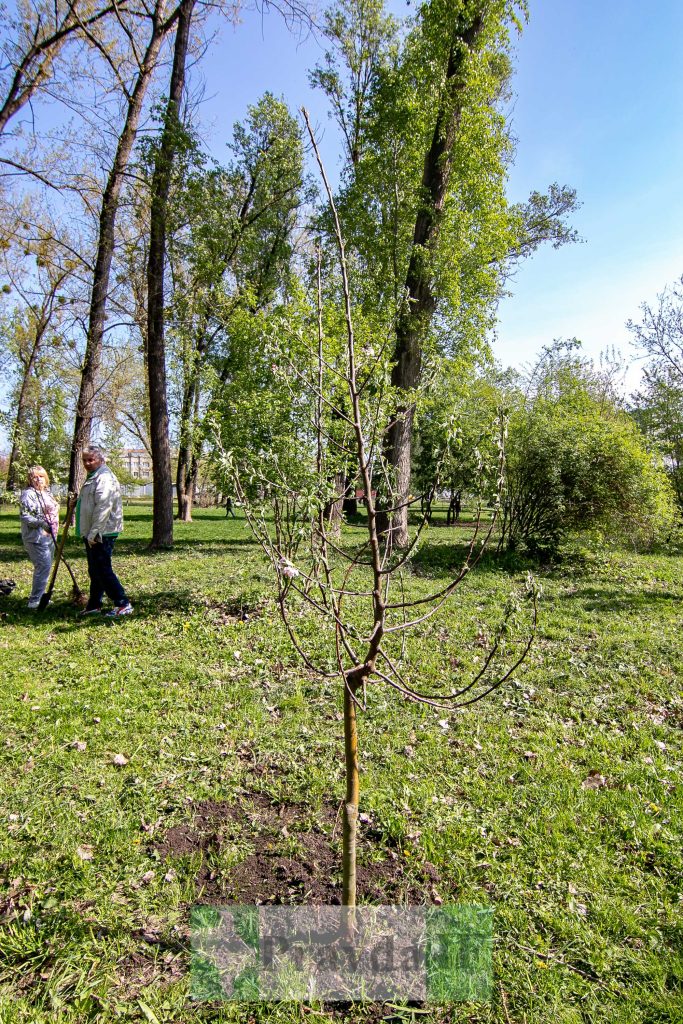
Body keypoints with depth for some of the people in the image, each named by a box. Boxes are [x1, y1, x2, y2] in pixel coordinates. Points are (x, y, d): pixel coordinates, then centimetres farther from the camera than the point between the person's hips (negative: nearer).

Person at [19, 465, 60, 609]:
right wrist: (42, 523, -25)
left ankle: (39, 596, 27)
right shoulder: (28, 494, -12)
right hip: (37, 538, -9)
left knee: (46, 567, 15)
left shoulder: (47, 492, 15)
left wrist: (54, 529, 20)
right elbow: (25, 516, -19)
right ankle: (34, 600, -5)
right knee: (43, 567, -12)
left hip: (49, 536, 9)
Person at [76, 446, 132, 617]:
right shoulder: (92, 478, 20)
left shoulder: (104, 478, -15)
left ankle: (123, 604, -5)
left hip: (101, 534, -10)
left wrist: (93, 533, -24)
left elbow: (103, 508, -23)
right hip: (92, 534, 10)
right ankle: (94, 605, 27)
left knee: (102, 570, -9)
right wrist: (88, 534, 20)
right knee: (94, 571, 17)